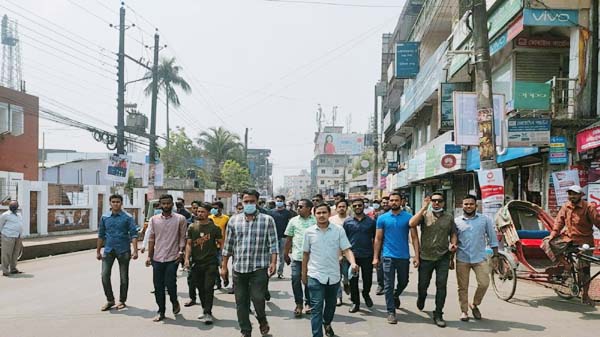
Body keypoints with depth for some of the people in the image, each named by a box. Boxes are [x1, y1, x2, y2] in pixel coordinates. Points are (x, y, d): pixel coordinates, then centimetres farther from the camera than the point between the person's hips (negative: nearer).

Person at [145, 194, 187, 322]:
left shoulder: (180, 219, -1)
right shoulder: (154, 219, 6)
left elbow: (183, 237, 1)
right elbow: (151, 239, 9)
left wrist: (181, 251, -11)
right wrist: (149, 256, 4)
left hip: (172, 258, -3)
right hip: (157, 258, 3)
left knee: (170, 283, -7)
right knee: (158, 286, 6)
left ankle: (174, 302, 24)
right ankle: (161, 312, 19)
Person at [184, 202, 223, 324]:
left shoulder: (214, 228, -1)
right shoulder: (192, 227, 6)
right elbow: (188, 244, 4)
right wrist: (187, 258, -9)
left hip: (211, 263, -3)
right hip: (196, 263, 3)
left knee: (208, 288, -7)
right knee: (200, 288, 12)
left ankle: (208, 313, -2)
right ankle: (205, 309, 28)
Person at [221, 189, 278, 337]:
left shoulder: (267, 220, -1)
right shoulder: (234, 220, 6)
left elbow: (273, 243, -2)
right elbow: (228, 245, 10)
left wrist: (273, 263, -11)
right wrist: (224, 266, 9)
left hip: (259, 268, -3)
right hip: (239, 268, 3)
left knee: (257, 298, -7)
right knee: (241, 302, 8)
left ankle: (262, 320, 25)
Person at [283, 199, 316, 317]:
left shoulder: (316, 221, 1)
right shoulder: (294, 221, 6)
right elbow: (289, 238, 11)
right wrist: (286, 254, 11)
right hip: (297, 256, 1)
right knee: (295, 280, 0)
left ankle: (308, 303, 22)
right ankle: (299, 304, 13)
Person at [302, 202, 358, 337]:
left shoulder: (339, 230, -4)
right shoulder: (309, 232, -2)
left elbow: (346, 249, -7)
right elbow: (306, 254, 8)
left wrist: (353, 263, -26)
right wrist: (304, 273, 11)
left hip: (333, 275, 2)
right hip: (315, 276, -1)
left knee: (331, 304, 21)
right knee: (316, 308, -8)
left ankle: (327, 323, 48)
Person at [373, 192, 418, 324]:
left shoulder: (408, 217, -1)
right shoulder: (382, 218, 1)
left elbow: (414, 237, -2)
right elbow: (378, 239, 4)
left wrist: (416, 255, -10)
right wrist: (375, 257, 0)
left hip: (404, 256, 1)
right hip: (388, 256, -1)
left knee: (403, 282, 17)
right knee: (388, 285, 0)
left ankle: (395, 296, 47)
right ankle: (391, 312, 10)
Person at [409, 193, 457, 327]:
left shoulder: (449, 217, 8)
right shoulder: (424, 214, -1)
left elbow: (453, 234, 15)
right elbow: (412, 224, -18)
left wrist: (453, 244, -7)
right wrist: (424, 207, -18)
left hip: (443, 257, 1)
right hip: (425, 257, -1)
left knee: (441, 286, -1)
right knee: (423, 285, 11)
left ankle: (438, 315, 10)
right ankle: (421, 299, 45)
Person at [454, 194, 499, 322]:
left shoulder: (485, 220, 2)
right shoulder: (456, 221, 3)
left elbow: (492, 238, 7)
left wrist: (495, 255, 3)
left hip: (480, 258, 0)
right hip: (462, 259, 0)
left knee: (484, 283, -6)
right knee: (463, 287, 5)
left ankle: (474, 304, 20)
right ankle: (464, 311, 20)